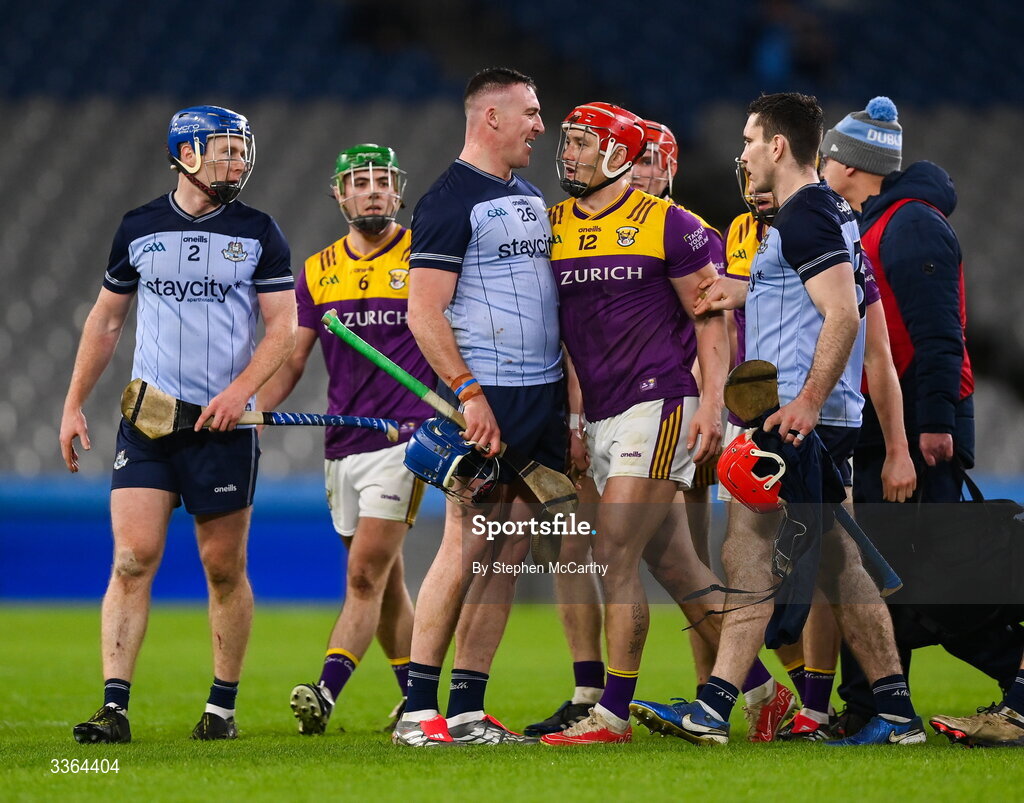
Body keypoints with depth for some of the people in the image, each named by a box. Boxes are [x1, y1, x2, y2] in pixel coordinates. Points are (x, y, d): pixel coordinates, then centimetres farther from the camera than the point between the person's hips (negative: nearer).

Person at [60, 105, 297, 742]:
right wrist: (74, 404, 12)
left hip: (223, 425, -1)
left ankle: (223, 707, 16)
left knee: (225, 567, 3)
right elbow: (106, 320, 17)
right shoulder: (139, 229, 8)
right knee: (132, 558, -10)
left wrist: (239, 390, -15)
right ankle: (115, 708, -14)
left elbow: (284, 327, 0)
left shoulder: (258, 233, 4)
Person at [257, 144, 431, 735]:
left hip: (403, 437, -5)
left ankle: (326, 694, -22)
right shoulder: (319, 272, 11)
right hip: (342, 443, 5)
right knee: (386, 581, 10)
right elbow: (290, 360, 11)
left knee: (365, 574, -13)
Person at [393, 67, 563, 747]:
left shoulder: (532, 198, 18)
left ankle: (468, 710, 9)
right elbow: (424, 313, -14)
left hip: (545, 394, 8)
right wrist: (469, 393, -20)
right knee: (468, 546, -10)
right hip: (487, 397, -8)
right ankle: (419, 711, -7)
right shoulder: (451, 200, -8)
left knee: (511, 549, 5)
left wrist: (572, 389, 17)